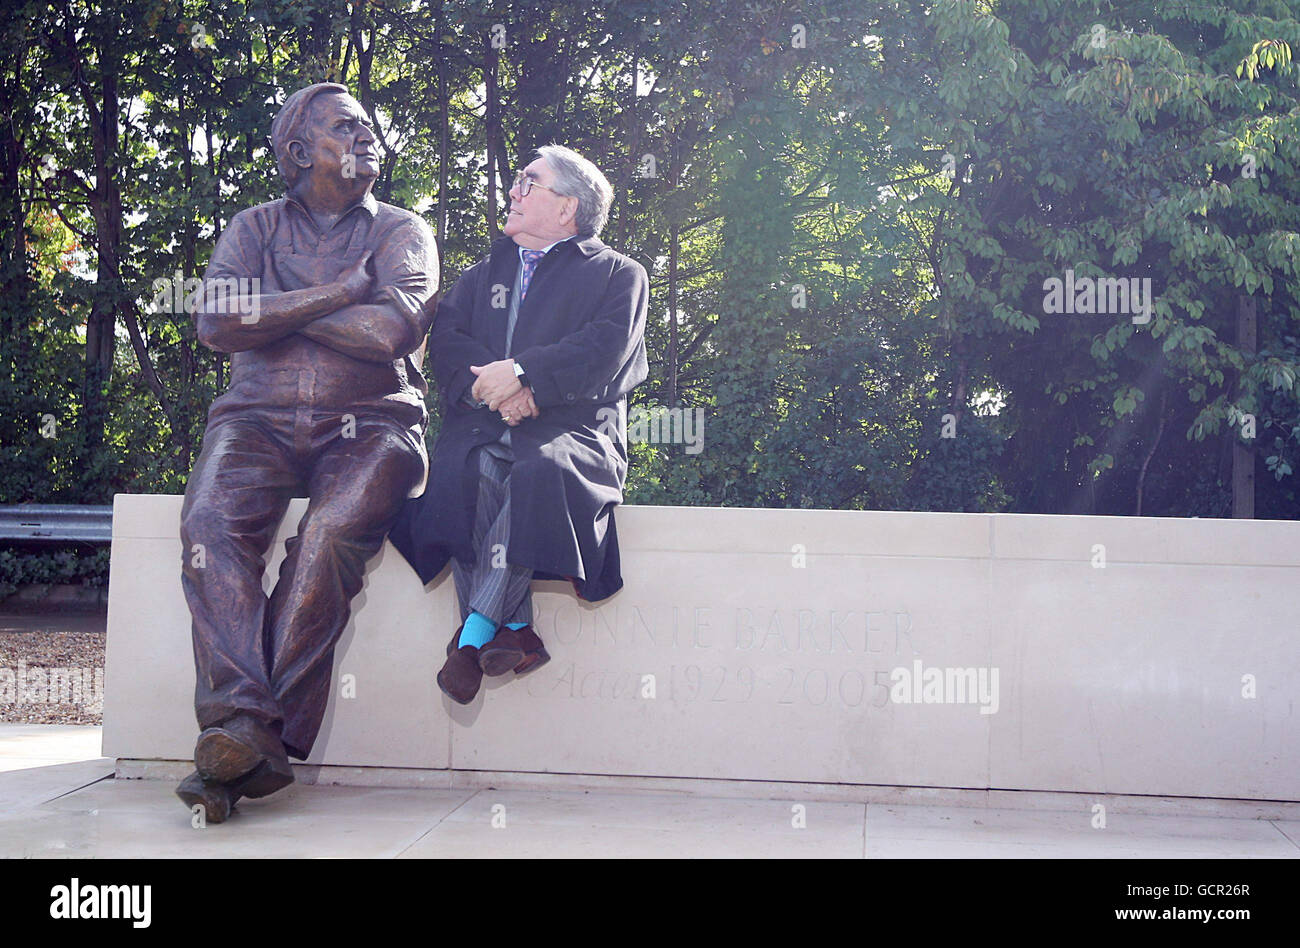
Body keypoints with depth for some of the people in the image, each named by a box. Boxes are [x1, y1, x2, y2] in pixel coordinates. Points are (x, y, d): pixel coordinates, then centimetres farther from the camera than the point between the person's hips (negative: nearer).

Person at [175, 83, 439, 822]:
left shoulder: (402, 232, 12)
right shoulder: (256, 228, 17)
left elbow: (394, 329, -8)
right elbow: (216, 324, -2)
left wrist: (274, 309, -1)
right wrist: (335, 294, -4)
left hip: (368, 421, -1)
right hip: (260, 419, 2)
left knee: (333, 532, -33)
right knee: (212, 523, -30)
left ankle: (254, 737, -32)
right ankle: (247, 733, -38)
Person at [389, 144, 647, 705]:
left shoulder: (617, 274, 16)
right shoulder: (484, 273, 29)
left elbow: (604, 350, -3)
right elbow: (446, 339, 12)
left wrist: (522, 373, -16)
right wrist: (489, 385, -9)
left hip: (570, 431, -3)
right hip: (482, 426, 3)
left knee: (542, 471, -38)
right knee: (467, 470, -33)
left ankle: (475, 633, -36)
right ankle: (515, 632, -32)